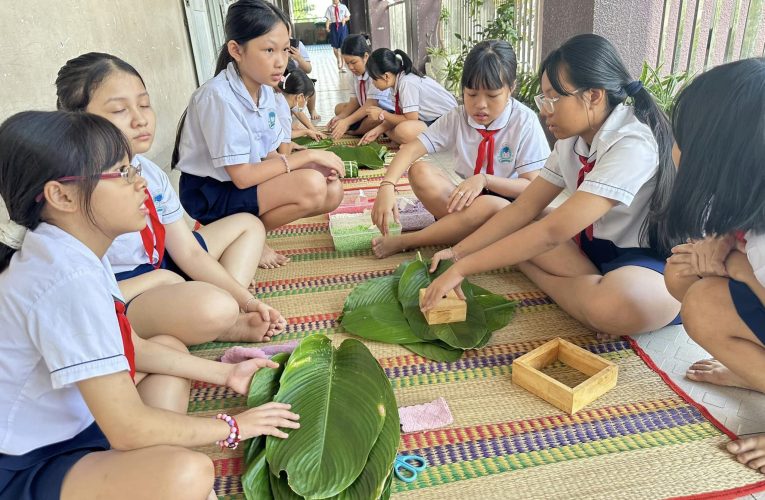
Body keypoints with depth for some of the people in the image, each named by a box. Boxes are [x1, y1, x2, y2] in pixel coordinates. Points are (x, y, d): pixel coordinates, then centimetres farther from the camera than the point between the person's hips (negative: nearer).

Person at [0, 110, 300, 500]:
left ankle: (150, 459, 3)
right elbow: (129, 429, -27)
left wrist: (223, 373, 10)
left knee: (170, 346, 20)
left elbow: (133, 347, 12)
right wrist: (232, 428, -12)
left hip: (66, 421, 10)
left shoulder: (77, 255, 0)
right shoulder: (70, 281, -29)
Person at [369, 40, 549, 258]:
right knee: (420, 172, -20)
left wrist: (484, 179, -28)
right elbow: (412, 149, -16)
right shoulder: (457, 118, -5)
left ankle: (405, 241, -23)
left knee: (488, 206, -39)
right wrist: (387, 186, -34)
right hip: (467, 198, 3)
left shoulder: (525, 122, -12)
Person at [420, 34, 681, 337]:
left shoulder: (632, 145, -27)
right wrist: (458, 252, -11)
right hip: (593, 246, 7)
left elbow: (551, 232, -33)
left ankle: (529, 270, -16)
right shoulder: (571, 141, 0)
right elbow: (524, 207, -1)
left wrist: (462, 268, -30)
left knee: (616, 305, -42)